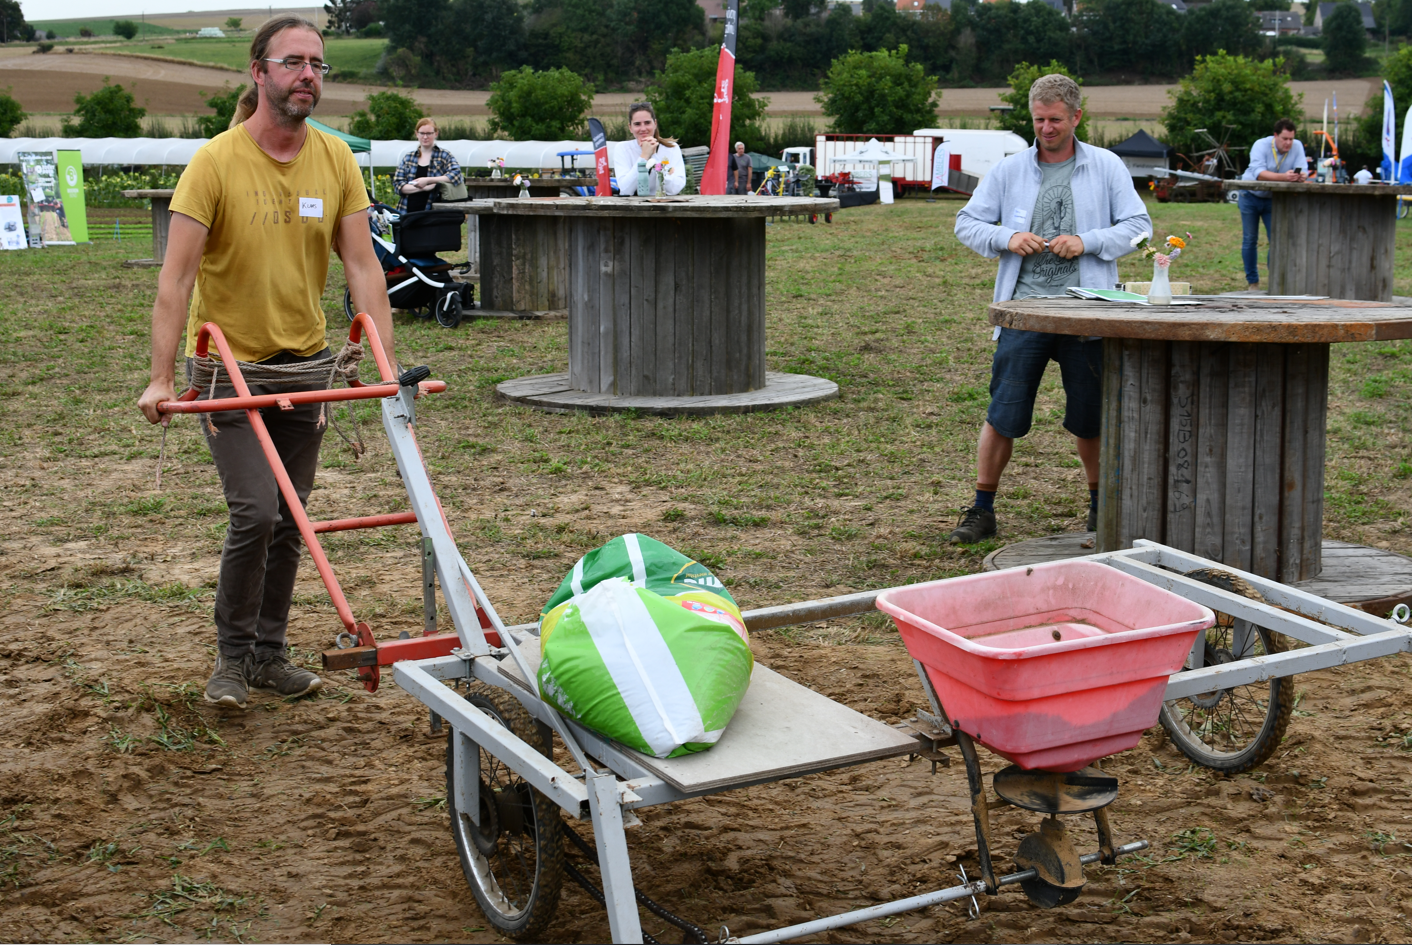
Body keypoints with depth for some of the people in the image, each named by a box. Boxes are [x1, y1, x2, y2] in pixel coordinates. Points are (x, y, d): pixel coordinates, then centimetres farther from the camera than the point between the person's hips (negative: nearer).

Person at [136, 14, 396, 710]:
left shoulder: (336, 160, -1)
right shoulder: (216, 161, -14)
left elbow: (362, 266, -2)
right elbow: (176, 276, -16)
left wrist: (386, 361, -11)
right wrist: (162, 378, -22)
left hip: (305, 363, 4)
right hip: (228, 366, -4)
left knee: (289, 520, 9)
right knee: (255, 512, -12)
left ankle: (269, 653, 24)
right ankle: (231, 656, 7)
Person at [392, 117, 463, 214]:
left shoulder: (444, 155, 8)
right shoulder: (408, 157, 15)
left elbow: (456, 174, -9)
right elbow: (397, 184, 6)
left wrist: (428, 180, -16)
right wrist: (423, 188, -10)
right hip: (407, 212, 2)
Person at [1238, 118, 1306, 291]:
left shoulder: (1297, 147, -14)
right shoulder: (1261, 145, -24)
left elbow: (1301, 171, -22)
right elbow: (1259, 173, -39)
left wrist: (1299, 176, -47)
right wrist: (1283, 177, -52)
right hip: (1251, 196, -2)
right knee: (1249, 240, 3)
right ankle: (1252, 281, 12)